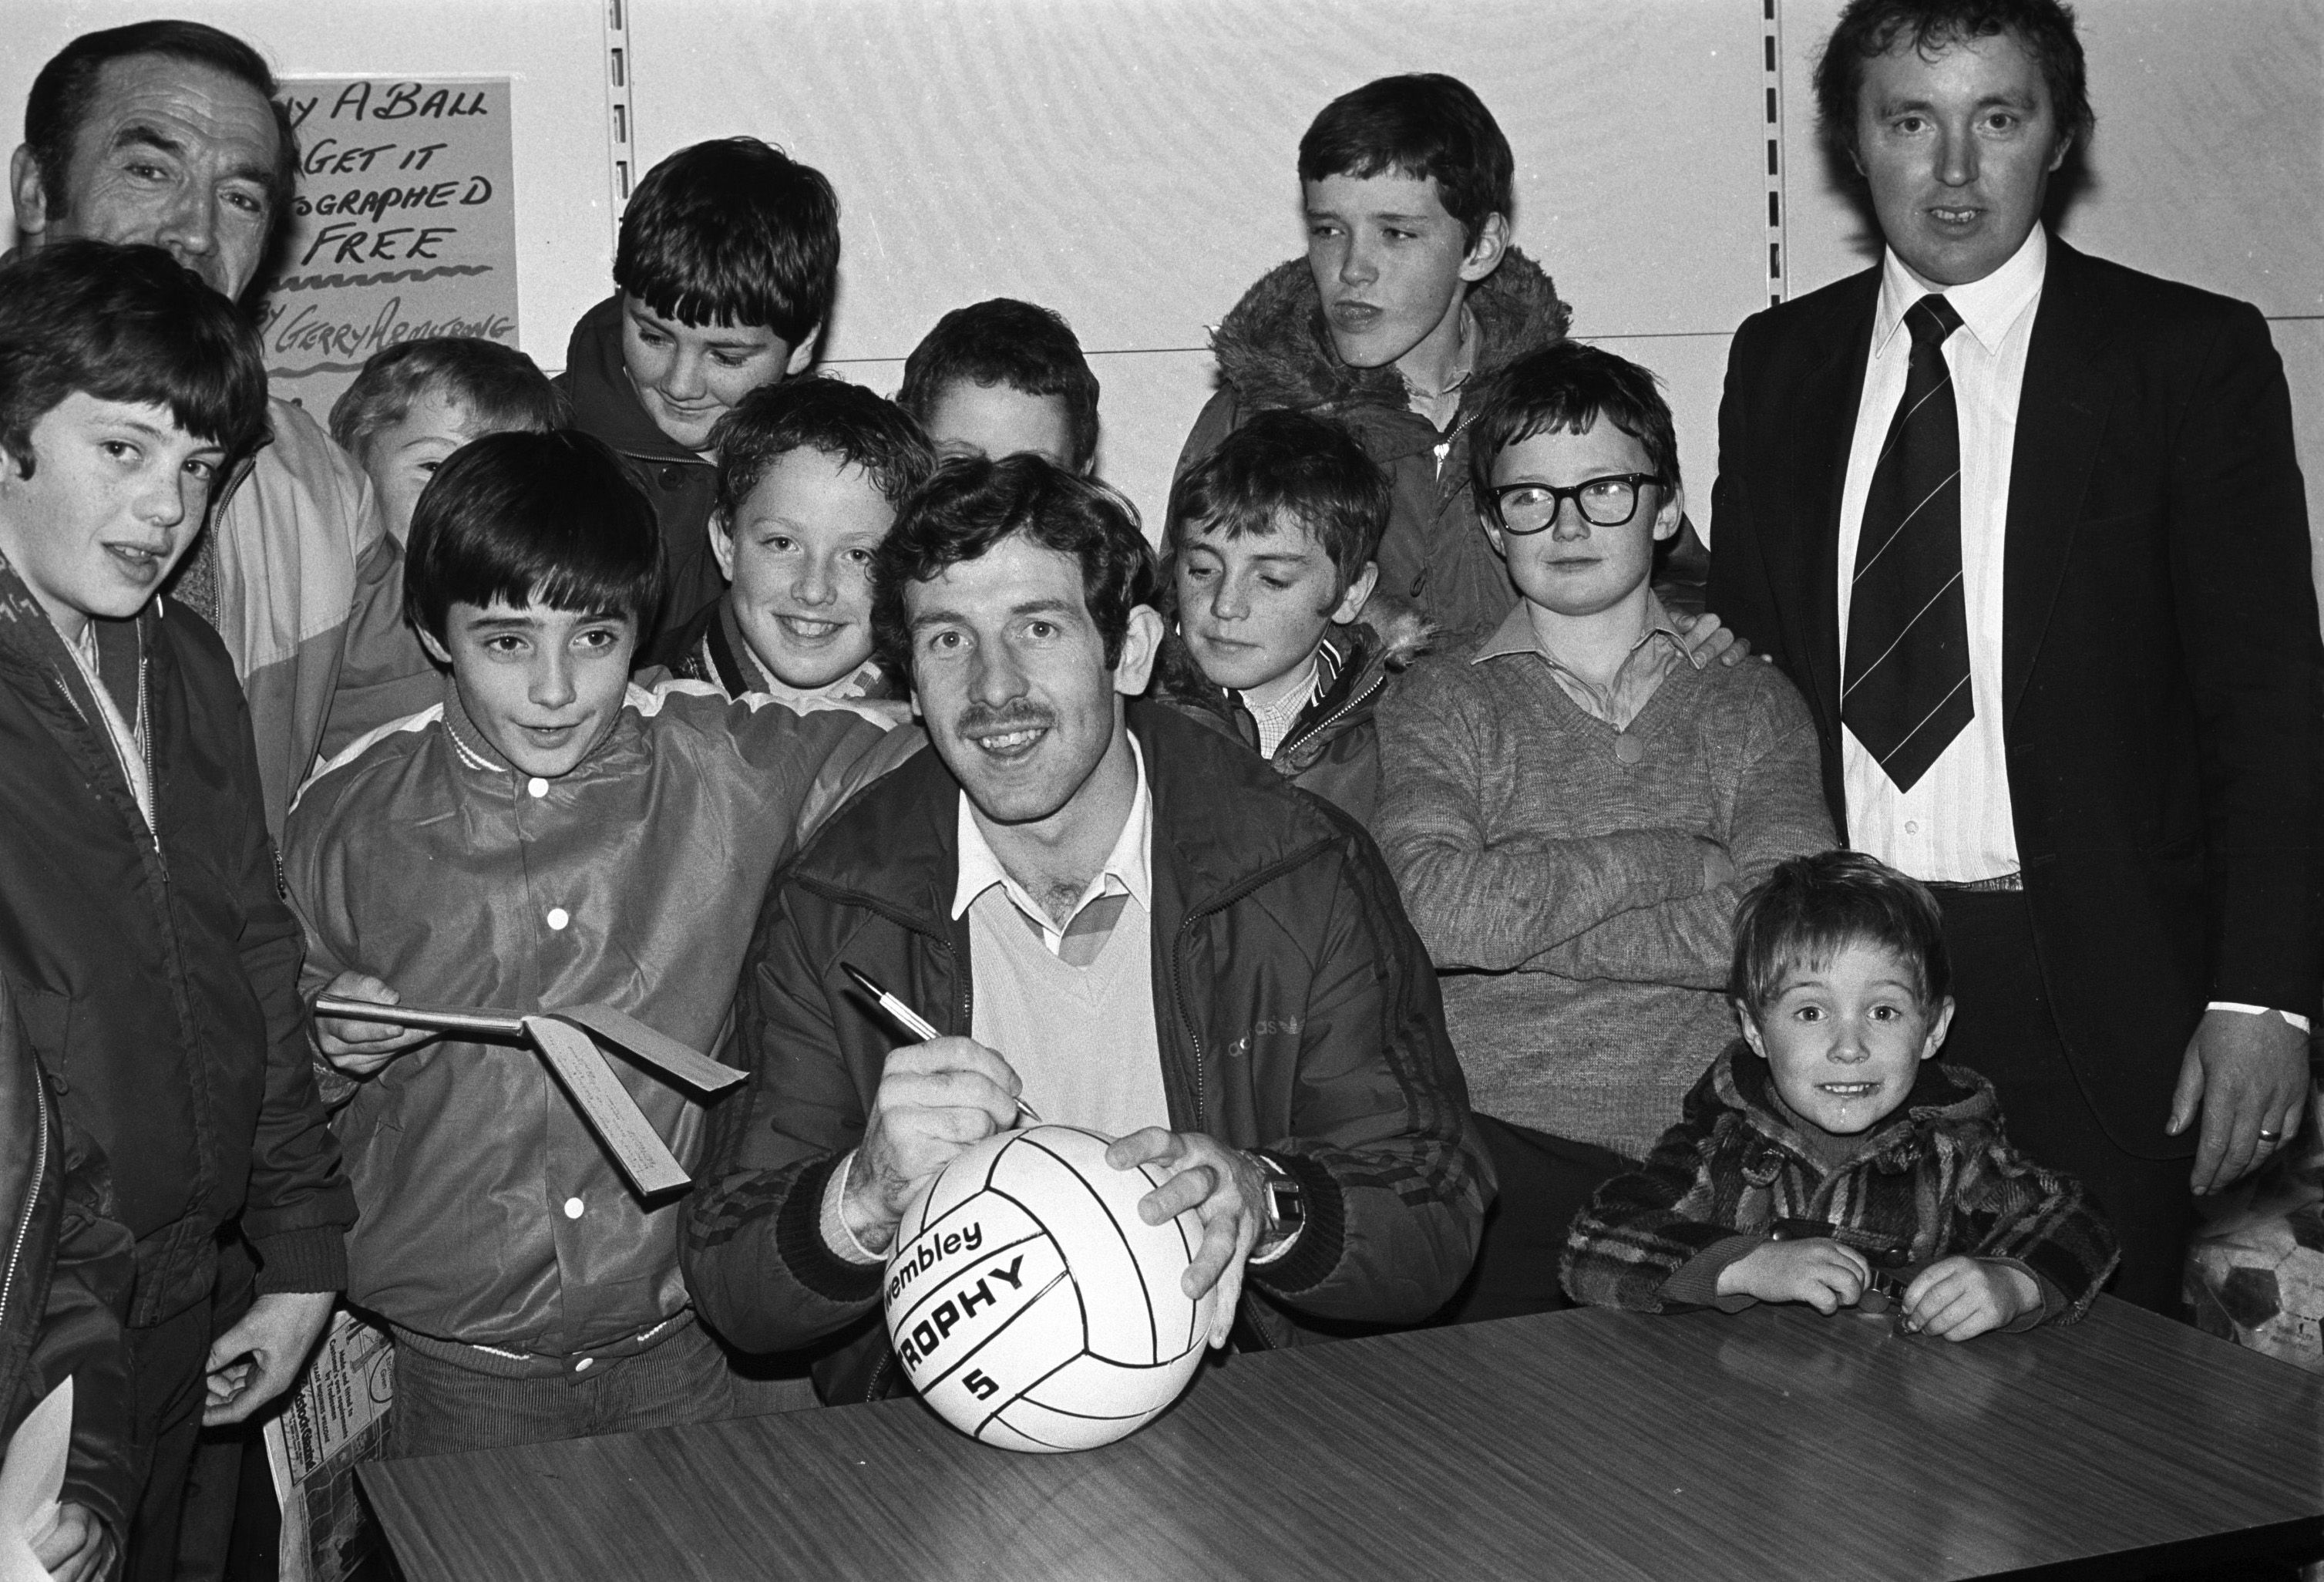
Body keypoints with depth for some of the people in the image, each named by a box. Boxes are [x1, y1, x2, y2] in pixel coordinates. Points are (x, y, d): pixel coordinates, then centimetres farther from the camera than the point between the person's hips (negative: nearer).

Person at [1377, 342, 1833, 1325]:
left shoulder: (1752, 706, 15)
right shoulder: (1440, 705, 11)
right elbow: (1429, 909, -9)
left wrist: (1514, 923, -4)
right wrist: (1671, 858, -3)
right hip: (1502, 1146, -1)